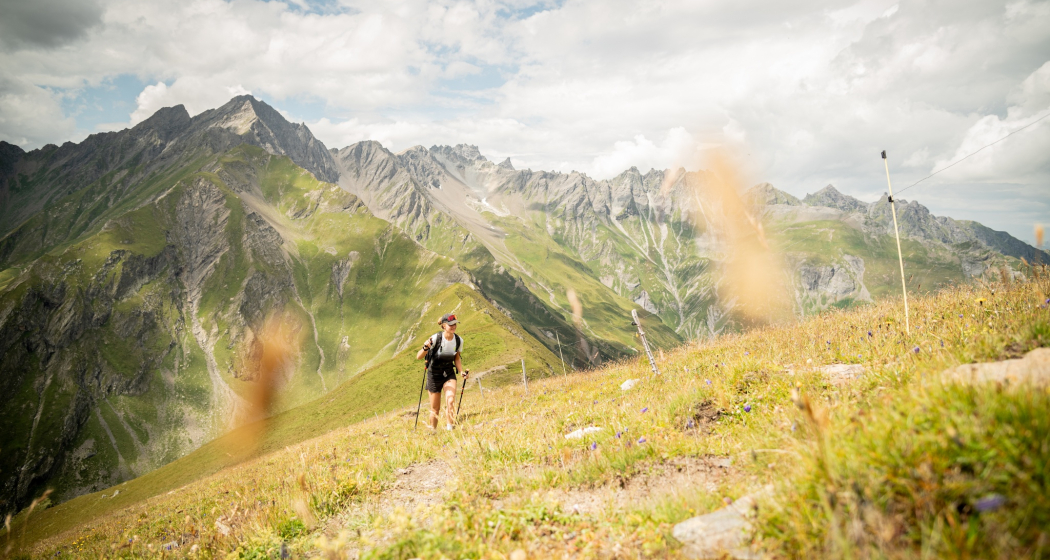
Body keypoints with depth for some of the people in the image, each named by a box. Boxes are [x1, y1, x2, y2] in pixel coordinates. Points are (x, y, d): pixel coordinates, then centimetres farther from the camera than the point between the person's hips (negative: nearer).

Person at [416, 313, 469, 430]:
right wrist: (425, 348, -41)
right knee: (435, 409, 5)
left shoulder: (459, 340, -9)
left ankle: (449, 429, -13)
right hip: (434, 375, -2)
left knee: (450, 401, -21)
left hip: (449, 374, 3)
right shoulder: (435, 339, -22)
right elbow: (418, 357, -21)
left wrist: (462, 372, -6)